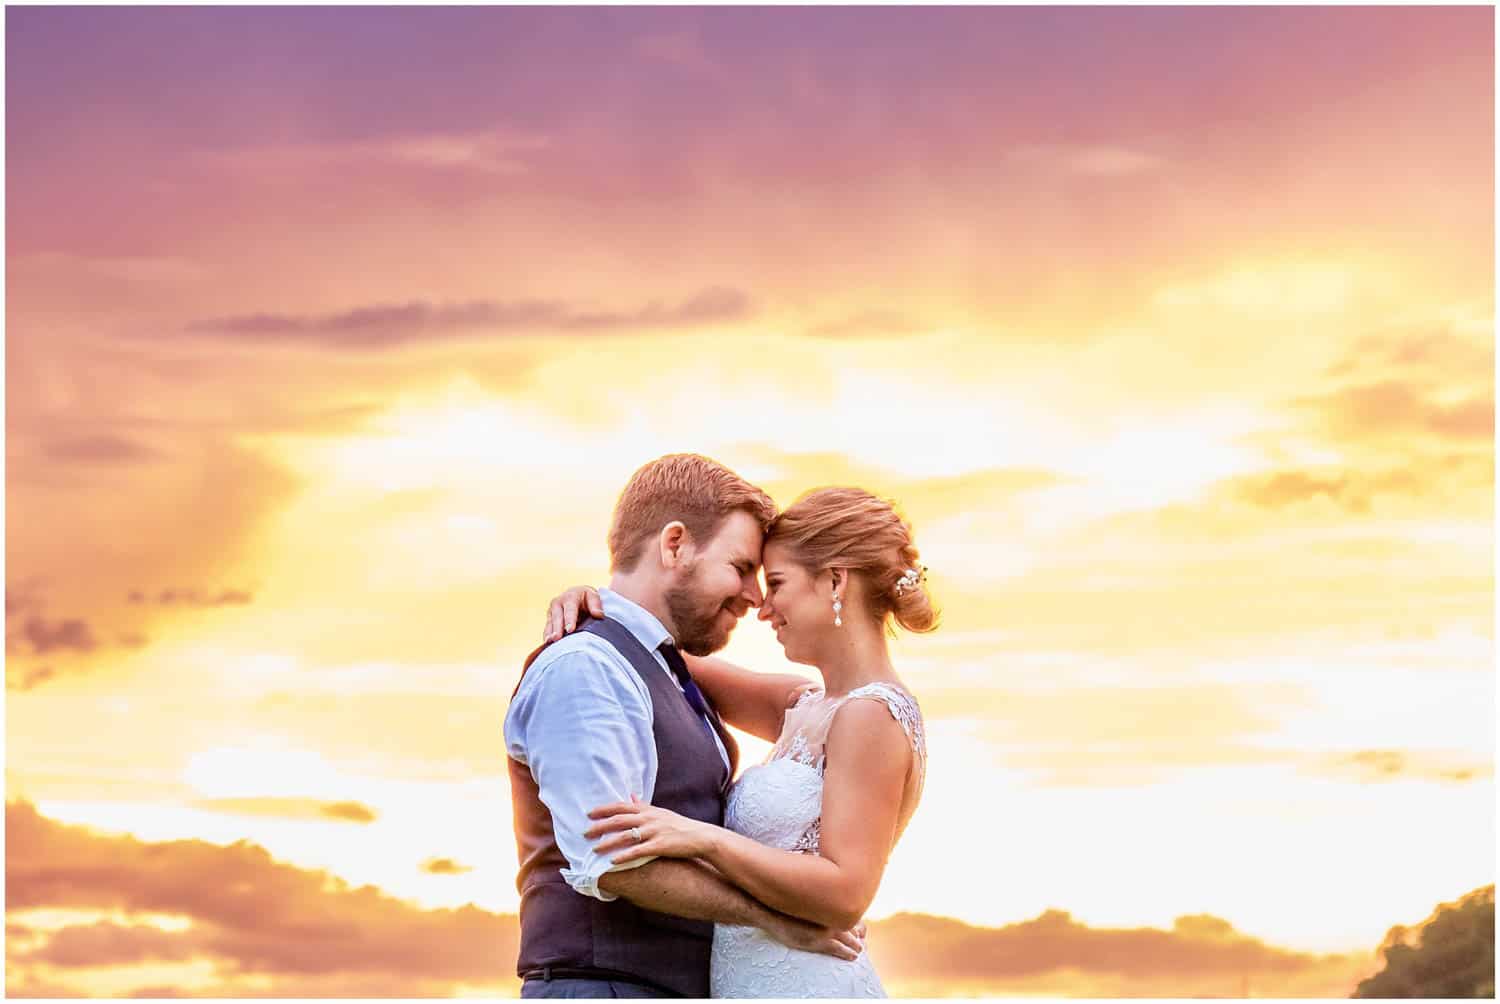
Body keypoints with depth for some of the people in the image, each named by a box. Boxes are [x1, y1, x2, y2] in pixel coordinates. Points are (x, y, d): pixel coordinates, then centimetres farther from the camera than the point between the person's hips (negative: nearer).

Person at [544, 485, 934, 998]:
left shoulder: (872, 715, -11)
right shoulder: (807, 707, 16)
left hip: (809, 989, -9)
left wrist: (704, 839, -25)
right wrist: (598, 603, 5)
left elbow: (845, 894, -19)